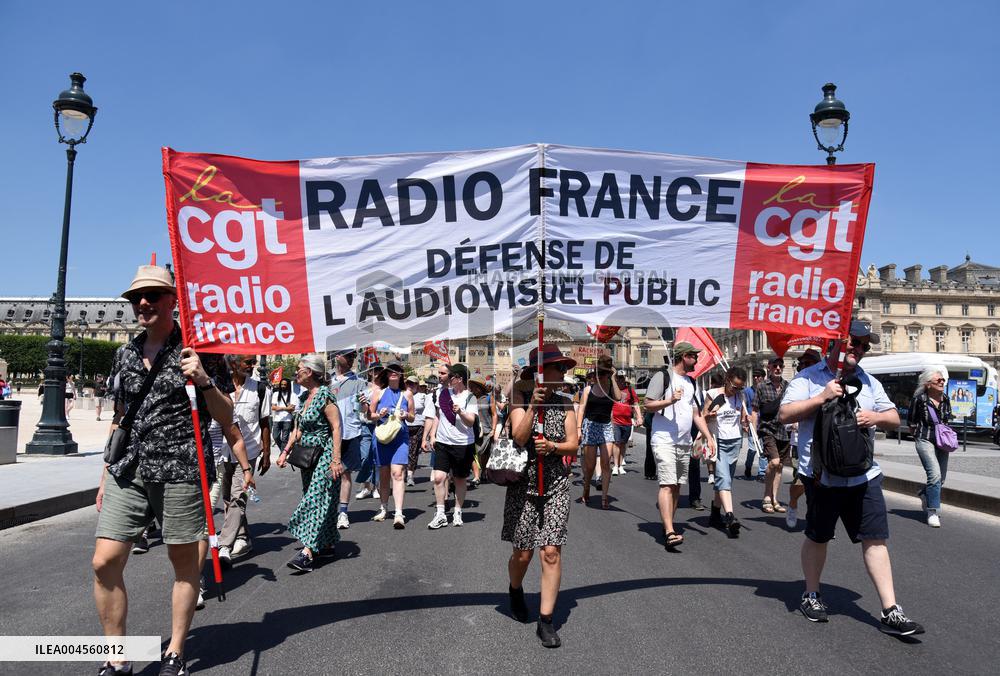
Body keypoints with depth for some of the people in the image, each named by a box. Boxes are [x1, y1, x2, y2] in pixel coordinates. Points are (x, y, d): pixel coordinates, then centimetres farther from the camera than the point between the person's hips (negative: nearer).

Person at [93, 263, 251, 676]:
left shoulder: (195, 351, -1)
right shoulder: (124, 355, 13)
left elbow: (226, 418, -1)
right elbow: (119, 420, 20)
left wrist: (204, 380, -18)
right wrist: (106, 476, 18)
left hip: (180, 472, -4)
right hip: (127, 473, 5)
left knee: (185, 563, 5)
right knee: (105, 563, -1)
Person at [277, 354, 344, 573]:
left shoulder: (324, 395, -13)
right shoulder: (305, 396, 13)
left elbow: (336, 427, -18)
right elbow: (298, 429, 19)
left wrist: (336, 459, -22)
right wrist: (286, 452, 14)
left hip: (324, 455, -9)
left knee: (316, 499, -13)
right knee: (318, 500, 13)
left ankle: (307, 553, -17)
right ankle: (326, 544, 24)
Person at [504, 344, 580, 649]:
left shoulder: (565, 403, 3)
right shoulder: (521, 397, -5)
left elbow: (573, 444, 2)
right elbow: (519, 437, -17)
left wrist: (553, 446, -17)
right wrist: (532, 406, -28)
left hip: (556, 485, 2)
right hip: (523, 484, -2)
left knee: (551, 553, -5)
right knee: (522, 553, 7)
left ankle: (546, 621, 6)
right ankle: (515, 591, 41)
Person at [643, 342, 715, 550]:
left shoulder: (690, 382, 19)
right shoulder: (663, 377, -4)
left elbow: (697, 413, 20)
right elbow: (647, 405, -8)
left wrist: (709, 437, 11)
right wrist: (670, 400, -21)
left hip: (684, 442, 8)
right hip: (664, 441, -8)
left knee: (677, 486, 8)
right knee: (667, 484, -14)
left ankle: (668, 525, 17)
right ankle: (669, 532, -20)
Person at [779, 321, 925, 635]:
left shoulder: (868, 382, 14)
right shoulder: (808, 378, -2)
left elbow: (894, 418, 16)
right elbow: (784, 414, -10)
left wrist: (876, 417, -6)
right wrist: (822, 397, -18)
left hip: (864, 475, 4)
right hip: (822, 475, -4)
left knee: (875, 539, 1)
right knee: (817, 537, 10)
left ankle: (890, 612, 7)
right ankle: (811, 595, 29)